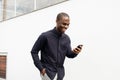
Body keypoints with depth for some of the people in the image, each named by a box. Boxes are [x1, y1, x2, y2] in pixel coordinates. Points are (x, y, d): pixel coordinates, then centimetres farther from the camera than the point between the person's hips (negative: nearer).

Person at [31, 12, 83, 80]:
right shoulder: (45, 36, -12)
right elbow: (34, 52, -7)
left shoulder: (67, 38, 3)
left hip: (60, 72, 5)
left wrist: (74, 53, -17)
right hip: (47, 71, -5)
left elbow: (68, 54, 7)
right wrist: (41, 68, -12)